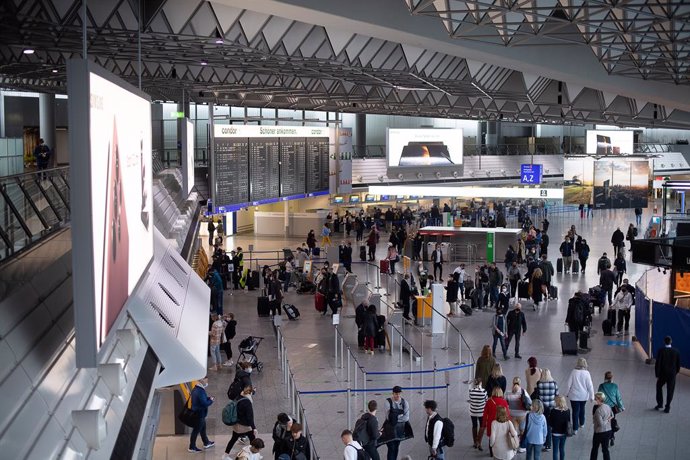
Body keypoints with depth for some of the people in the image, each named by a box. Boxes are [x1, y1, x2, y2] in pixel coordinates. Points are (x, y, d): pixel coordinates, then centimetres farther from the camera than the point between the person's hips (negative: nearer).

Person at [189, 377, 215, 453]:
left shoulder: (196, 388, 3)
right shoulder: (200, 391, -28)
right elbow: (204, 403, -29)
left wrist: (208, 398, 2)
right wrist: (211, 400, -11)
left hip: (197, 413, 10)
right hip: (199, 414, -10)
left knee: (203, 428, 24)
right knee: (196, 430, 4)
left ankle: (206, 443, 40)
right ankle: (192, 447, 16)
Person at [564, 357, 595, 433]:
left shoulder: (573, 372, -14)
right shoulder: (586, 373, -12)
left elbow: (568, 384, -8)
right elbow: (590, 386, -9)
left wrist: (566, 393, 6)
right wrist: (591, 396, 1)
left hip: (574, 396, -2)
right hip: (584, 396, 2)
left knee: (575, 411, 3)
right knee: (582, 409, 24)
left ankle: (575, 429, 1)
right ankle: (581, 423, 42)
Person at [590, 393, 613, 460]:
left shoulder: (598, 410, -25)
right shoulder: (608, 407, 0)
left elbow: (600, 423, -27)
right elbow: (612, 416, 18)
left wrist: (606, 421, -10)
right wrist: (608, 419, 1)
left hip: (600, 432, -7)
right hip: (608, 431, 7)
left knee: (595, 448, 15)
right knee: (605, 449, 14)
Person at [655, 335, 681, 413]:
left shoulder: (661, 351, -14)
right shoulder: (676, 352, -6)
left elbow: (657, 364, -12)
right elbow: (678, 364, 1)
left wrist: (657, 375, -3)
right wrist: (675, 373, 15)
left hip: (662, 374, -1)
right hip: (672, 375, 1)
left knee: (659, 387, 22)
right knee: (670, 391, 10)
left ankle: (660, 404, 20)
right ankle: (667, 407, 12)